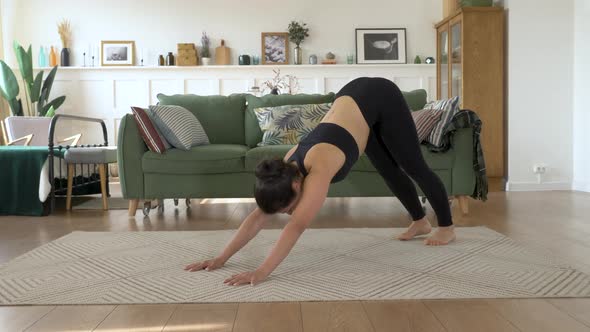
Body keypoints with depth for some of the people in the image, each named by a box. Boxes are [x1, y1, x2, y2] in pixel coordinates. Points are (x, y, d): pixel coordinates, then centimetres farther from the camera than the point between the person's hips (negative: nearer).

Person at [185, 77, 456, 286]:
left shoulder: (319, 168, -36)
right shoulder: (288, 167, -16)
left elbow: (297, 226, -44)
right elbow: (257, 217, -14)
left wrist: (262, 271, -47)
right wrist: (221, 258, -18)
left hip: (379, 97, -6)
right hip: (352, 97, 6)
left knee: (413, 166, 8)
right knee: (389, 170, 17)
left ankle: (447, 227, 26)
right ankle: (420, 222, 37)